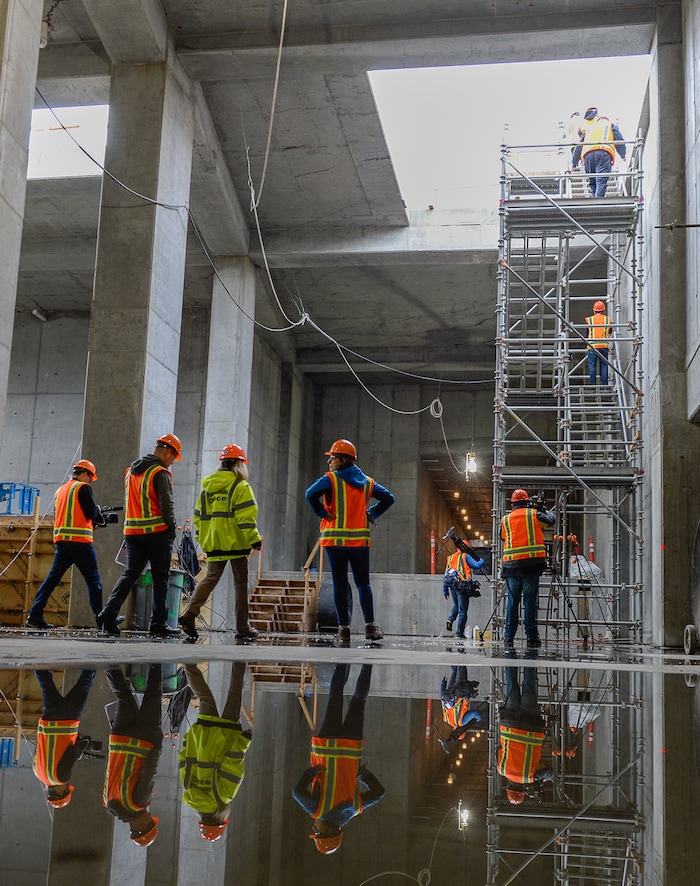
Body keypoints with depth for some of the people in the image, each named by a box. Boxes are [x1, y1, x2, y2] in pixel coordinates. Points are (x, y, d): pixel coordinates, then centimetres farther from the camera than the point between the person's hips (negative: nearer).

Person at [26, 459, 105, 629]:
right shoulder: (82, 488, -4)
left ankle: (35, 615, -2)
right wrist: (101, 520, 12)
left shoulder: (60, 490, 19)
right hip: (80, 541, -7)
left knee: (52, 578, 6)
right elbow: (91, 512, -9)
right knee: (93, 580, 0)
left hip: (61, 540, 7)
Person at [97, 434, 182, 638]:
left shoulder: (131, 470, 16)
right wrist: (171, 529, -2)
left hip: (132, 531, 7)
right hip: (156, 532, -7)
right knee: (160, 578, 1)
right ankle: (158, 624, 2)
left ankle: (108, 614, -5)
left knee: (130, 574, 9)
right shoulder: (160, 474, -10)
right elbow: (166, 506, -13)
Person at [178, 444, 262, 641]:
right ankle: (243, 628, 6)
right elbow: (245, 517, -14)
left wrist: (202, 540, 23)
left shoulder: (207, 487, 14)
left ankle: (190, 614, -13)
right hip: (236, 543, -5)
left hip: (213, 544, 5)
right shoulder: (240, 486, -5)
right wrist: (254, 540, -11)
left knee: (210, 578, 8)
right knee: (240, 584, 3)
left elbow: (198, 516, 16)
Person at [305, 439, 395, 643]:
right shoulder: (367, 482, 10)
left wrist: (322, 513, -6)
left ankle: (344, 628, 0)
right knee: (363, 583, 9)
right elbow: (388, 498, 9)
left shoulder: (331, 479, -4)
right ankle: (370, 624, -2)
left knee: (340, 584, 2)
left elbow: (311, 494, -20)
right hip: (360, 540, 3)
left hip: (335, 540, -3)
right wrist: (371, 514, 12)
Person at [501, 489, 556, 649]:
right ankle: (532, 638, 1)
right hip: (531, 563, -2)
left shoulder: (506, 519, 11)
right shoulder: (533, 514, 4)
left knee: (512, 601, 7)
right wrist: (544, 510, 28)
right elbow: (551, 520, 11)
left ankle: (508, 637, 6)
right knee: (530, 601, 1)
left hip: (512, 564, 2)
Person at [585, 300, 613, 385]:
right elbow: (610, 333, 16)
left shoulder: (589, 320, 3)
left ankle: (593, 385, -1)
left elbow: (586, 334, 7)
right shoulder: (608, 320, 8)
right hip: (604, 346, 2)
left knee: (592, 366, 1)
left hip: (592, 346, -2)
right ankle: (604, 384, 4)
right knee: (604, 365, 6)